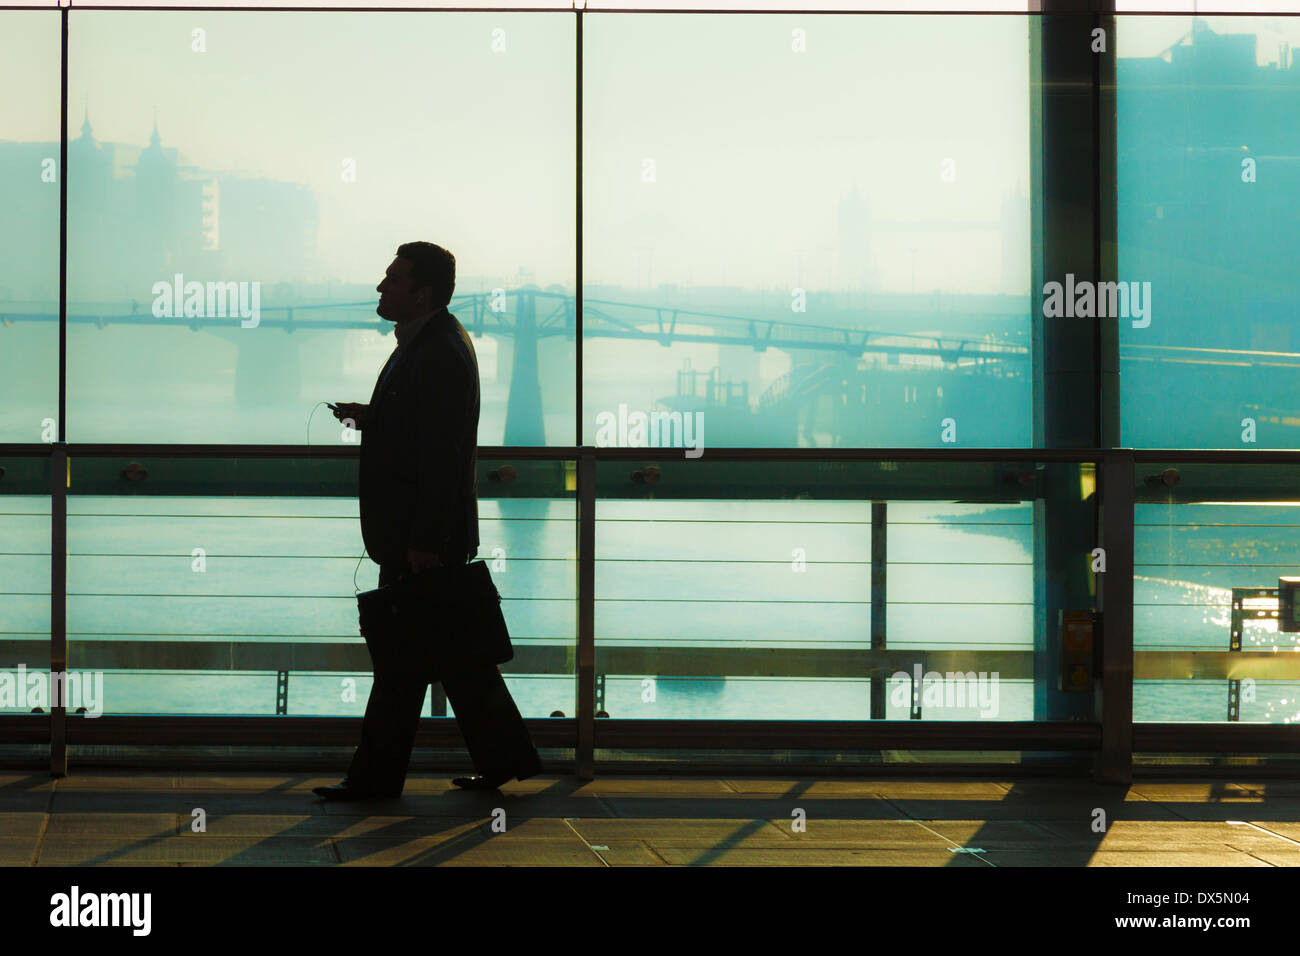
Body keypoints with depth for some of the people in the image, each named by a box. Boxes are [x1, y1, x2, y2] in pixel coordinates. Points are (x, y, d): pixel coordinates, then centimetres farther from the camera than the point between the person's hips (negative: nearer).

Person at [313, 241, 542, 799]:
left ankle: (377, 776, 5)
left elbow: (441, 451, -22)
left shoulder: (440, 355, -19)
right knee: (452, 649, 14)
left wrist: (425, 542, -23)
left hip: (421, 536, -10)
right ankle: (504, 757, 19)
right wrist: (369, 416, 6)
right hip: (416, 530, 10)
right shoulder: (426, 342, 14)